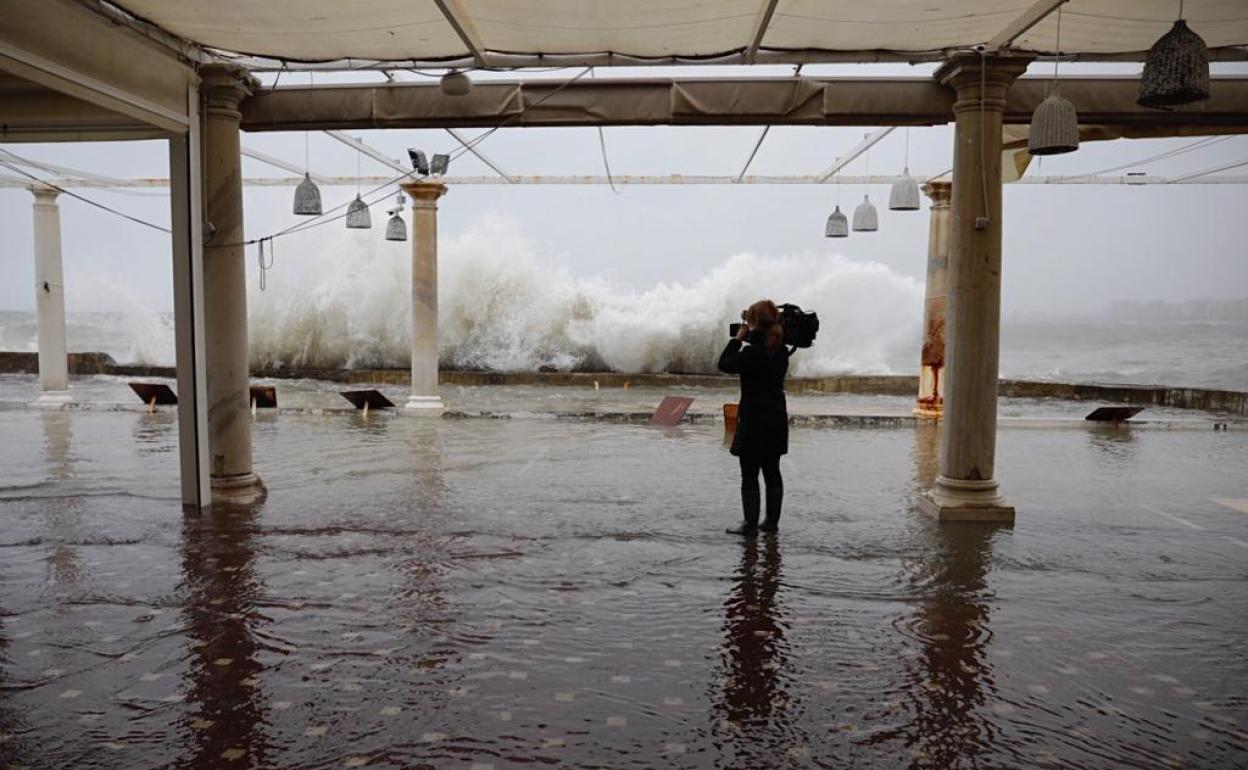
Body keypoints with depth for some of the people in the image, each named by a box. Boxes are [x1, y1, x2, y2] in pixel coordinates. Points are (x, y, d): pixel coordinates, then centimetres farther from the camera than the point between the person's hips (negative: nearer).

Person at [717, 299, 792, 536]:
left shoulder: (752, 352, -19)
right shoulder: (781, 350, 4)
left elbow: (725, 364, -8)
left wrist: (738, 338, -3)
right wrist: (749, 339, 10)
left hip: (754, 420, -7)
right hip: (776, 418, 8)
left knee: (749, 476, 0)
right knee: (772, 472, 13)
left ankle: (750, 524, 5)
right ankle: (772, 521, 20)